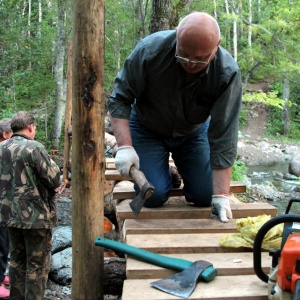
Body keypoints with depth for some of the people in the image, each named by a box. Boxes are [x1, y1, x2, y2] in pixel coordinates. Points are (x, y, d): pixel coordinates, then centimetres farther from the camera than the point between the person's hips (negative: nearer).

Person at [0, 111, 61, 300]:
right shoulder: (35, 148, -17)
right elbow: (54, 180, -16)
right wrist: (52, 165, 3)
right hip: (36, 215, -7)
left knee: (17, 260, 20)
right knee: (37, 264, 4)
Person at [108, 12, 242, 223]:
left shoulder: (228, 73, -28)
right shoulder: (150, 49, -30)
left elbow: (223, 137, -27)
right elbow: (119, 99, -20)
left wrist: (221, 195, -29)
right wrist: (125, 146, -32)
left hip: (194, 132, 1)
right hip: (147, 129, -1)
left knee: (205, 196, -6)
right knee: (154, 196, -14)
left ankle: (182, 166, 25)